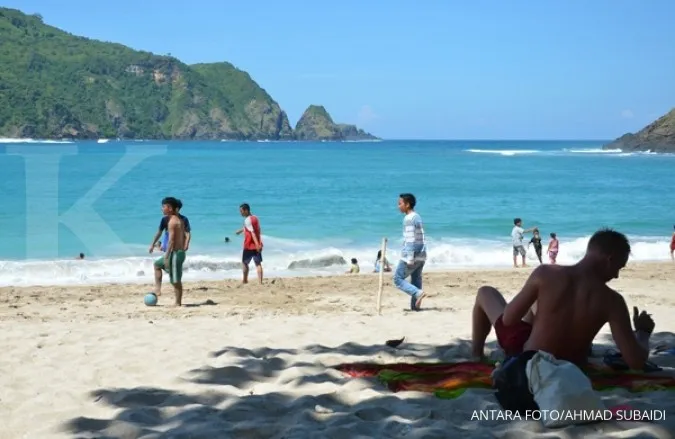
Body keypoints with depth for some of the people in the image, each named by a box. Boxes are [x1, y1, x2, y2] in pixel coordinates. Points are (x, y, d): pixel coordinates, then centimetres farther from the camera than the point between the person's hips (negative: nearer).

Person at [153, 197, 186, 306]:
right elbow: (184, 237, 18)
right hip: (180, 252, 10)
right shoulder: (180, 220, 12)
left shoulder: (172, 221, -16)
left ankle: (177, 303, 4)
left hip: (175, 253, -10)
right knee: (157, 264, 24)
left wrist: (166, 257, -21)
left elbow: (171, 240, -21)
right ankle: (157, 289, 20)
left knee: (176, 280, -2)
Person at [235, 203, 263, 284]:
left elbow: (252, 232, -23)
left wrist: (257, 244, -29)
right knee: (258, 263, 3)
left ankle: (245, 280, 14)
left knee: (244, 263, 10)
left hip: (249, 246, -7)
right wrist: (241, 230, 44)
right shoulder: (255, 218, 11)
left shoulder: (247, 220, -14)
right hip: (257, 245, 7)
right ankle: (260, 282, -2)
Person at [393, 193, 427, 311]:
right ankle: (415, 306, 9)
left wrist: (410, 259, -21)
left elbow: (411, 240, -19)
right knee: (416, 280, 10)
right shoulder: (417, 217, 16)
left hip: (412, 256, -9)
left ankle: (418, 293, -16)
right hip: (421, 255, 9)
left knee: (398, 278, -2)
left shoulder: (409, 219, -13)